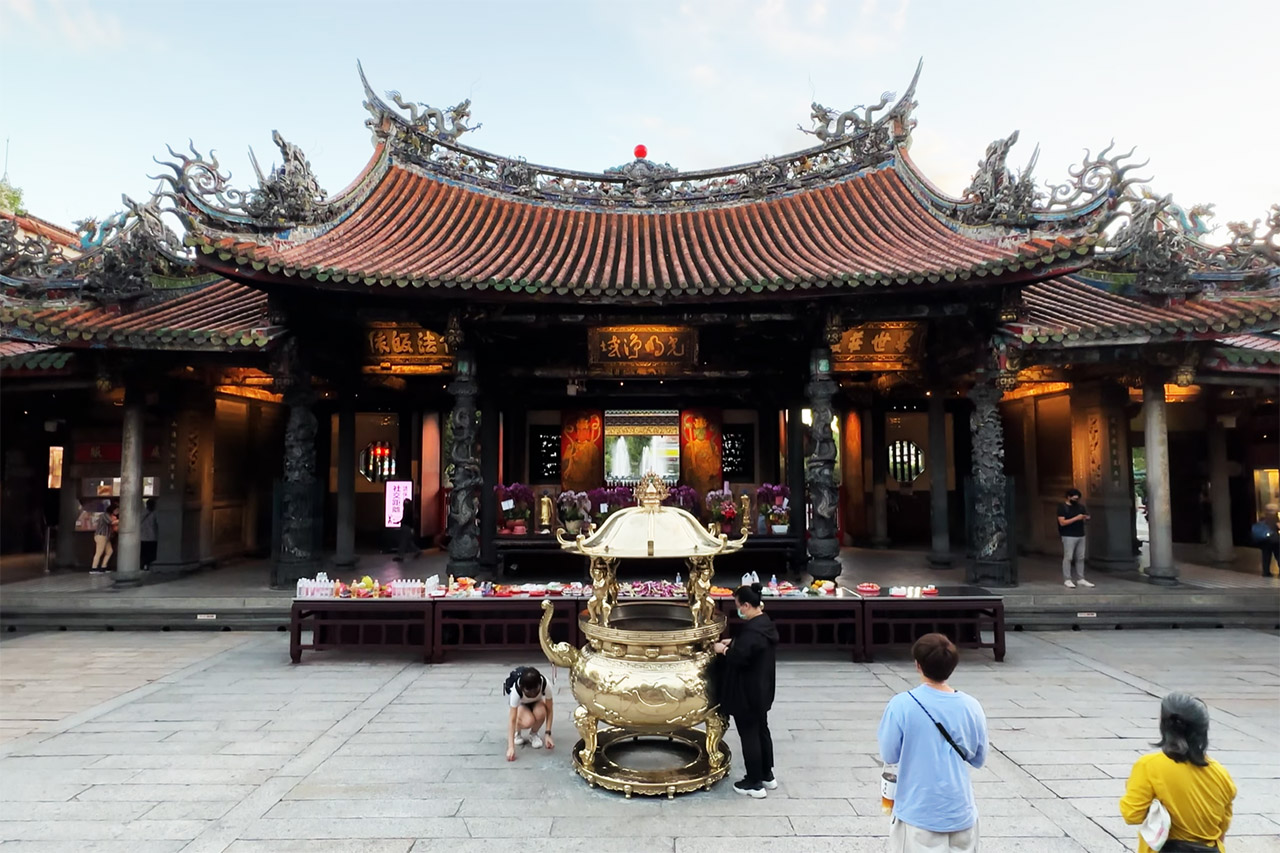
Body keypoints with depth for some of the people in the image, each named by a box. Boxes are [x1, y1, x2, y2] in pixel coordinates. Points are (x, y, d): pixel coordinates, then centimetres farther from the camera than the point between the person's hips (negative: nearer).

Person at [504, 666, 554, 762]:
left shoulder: (545, 684, -36)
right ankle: (517, 732, 2)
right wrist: (511, 747, -44)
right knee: (528, 721, -34)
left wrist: (547, 734, -31)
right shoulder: (516, 690, -39)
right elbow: (512, 720, -38)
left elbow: (549, 710, -24)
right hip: (521, 703, -2)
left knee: (540, 713, -34)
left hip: (538, 701, 2)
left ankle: (533, 734, -2)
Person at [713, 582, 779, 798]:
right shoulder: (765, 623, 4)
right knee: (761, 730, 20)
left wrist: (723, 650, -13)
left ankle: (755, 784, 14)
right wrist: (733, 643, 8)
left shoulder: (752, 630, -27)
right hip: (761, 690, 10)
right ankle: (767, 776, 33)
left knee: (749, 735, 3)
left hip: (747, 693, -10)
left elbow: (739, 658, -30)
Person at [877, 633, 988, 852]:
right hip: (961, 813, 3)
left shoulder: (901, 705, -17)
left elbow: (889, 756, -7)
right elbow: (978, 759, 6)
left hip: (918, 813, -3)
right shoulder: (971, 707, -7)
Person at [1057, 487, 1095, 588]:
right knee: (1068, 558, -5)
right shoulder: (1062, 507, -6)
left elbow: (1086, 518, 19)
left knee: (1080, 558, 9)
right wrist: (1076, 518, -20)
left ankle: (1080, 579, 16)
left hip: (1081, 536, 6)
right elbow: (1062, 522, -14)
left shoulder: (1080, 506, 12)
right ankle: (1067, 580, -2)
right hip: (1068, 537, -6)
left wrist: (1086, 518, -5)